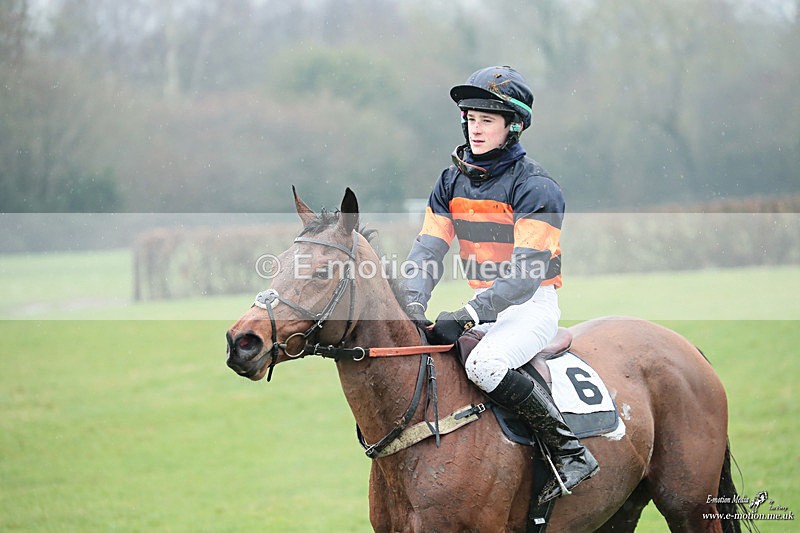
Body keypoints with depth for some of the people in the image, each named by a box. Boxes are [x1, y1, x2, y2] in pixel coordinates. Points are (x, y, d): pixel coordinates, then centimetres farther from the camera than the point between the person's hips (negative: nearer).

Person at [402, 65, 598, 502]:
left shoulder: (536, 188, -14)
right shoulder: (452, 182, 8)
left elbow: (525, 272, -22)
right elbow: (427, 250, 1)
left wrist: (467, 316, -31)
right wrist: (413, 305, -18)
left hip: (532, 307, -7)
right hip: (484, 306, 7)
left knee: (483, 365, -33)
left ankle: (570, 451, -24)